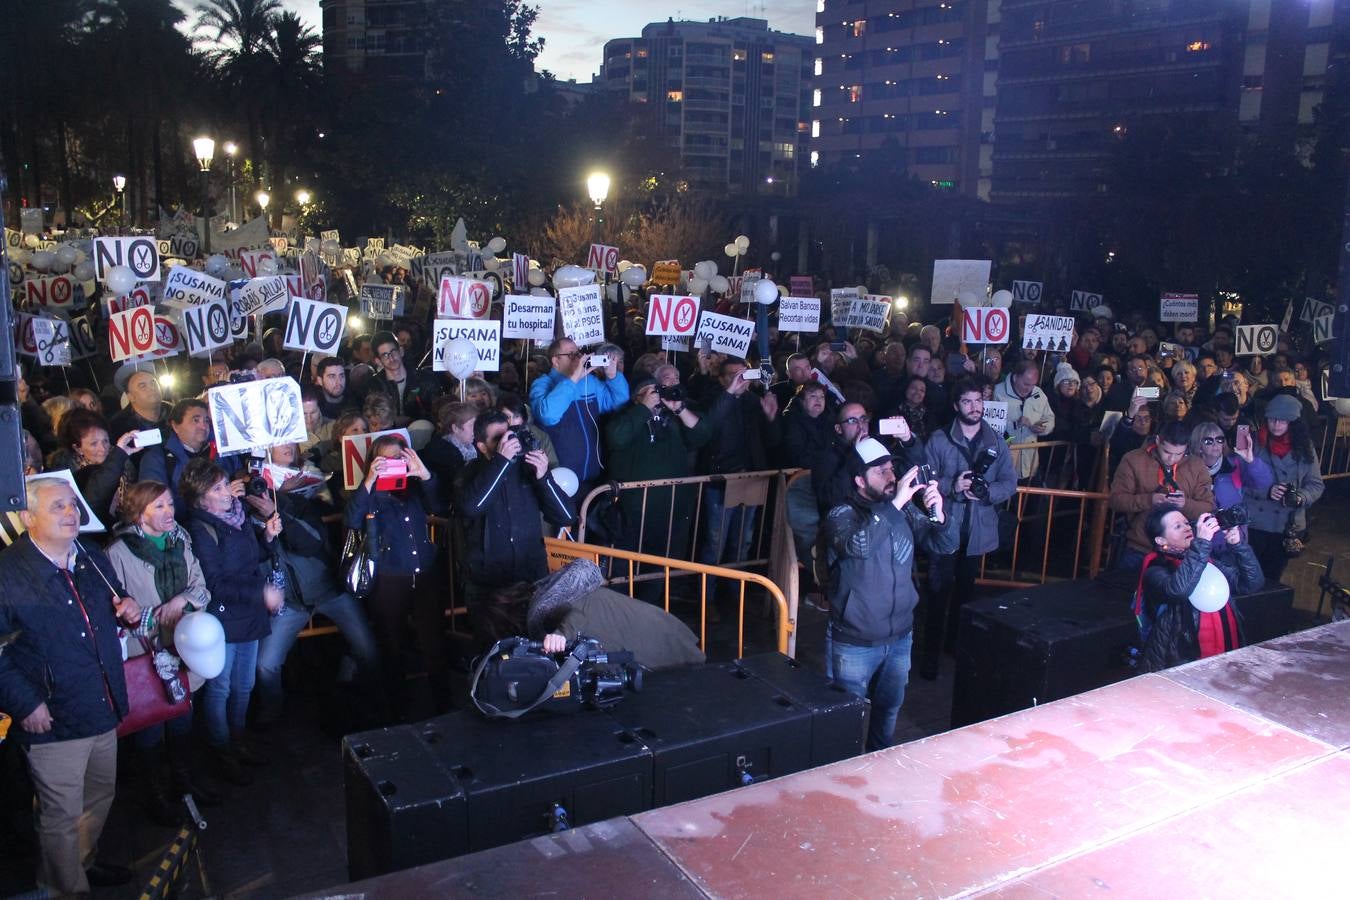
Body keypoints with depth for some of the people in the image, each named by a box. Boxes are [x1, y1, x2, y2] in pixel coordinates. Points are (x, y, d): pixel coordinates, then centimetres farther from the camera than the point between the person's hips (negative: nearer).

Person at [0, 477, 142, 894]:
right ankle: (67, 887, 27)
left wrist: (128, 608, 0)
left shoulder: (93, 559, 7)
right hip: (53, 722, -7)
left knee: (100, 797, 24)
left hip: (103, 713, 7)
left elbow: (114, 606, 23)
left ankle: (85, 861, 47)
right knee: (61, 818, 7)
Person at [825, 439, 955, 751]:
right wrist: (895, 502, -39)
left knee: (889, 709, 23)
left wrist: (939, 514, -24)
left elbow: (946, 545, -3)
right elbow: (858, 545, -36)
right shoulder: (841, 515, -15)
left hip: (900, 638, 5)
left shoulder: (905, 511, -1)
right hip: (855, 644, -5)